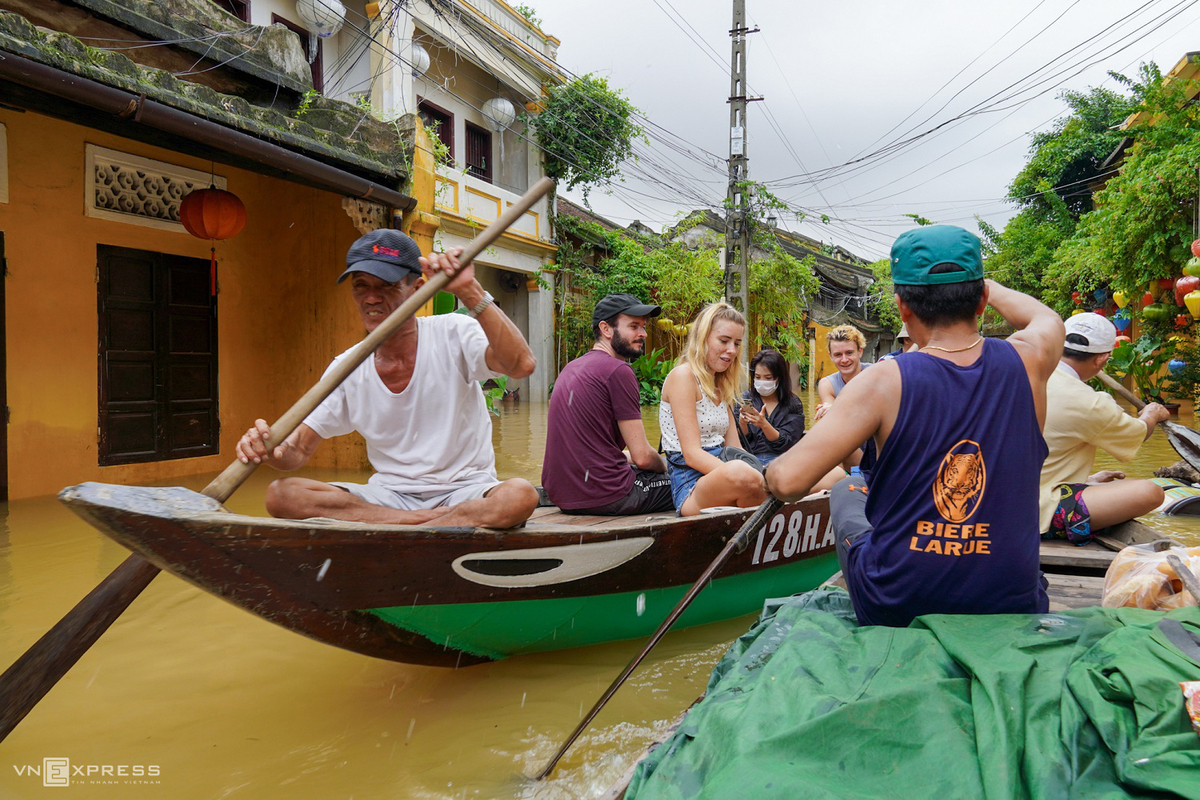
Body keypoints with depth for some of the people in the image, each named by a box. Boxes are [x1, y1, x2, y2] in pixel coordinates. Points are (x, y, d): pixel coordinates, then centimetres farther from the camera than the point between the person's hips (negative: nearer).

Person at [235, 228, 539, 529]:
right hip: (389, 497, 3)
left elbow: (521, 365, -26)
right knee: (281, 494, -19)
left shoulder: (453, 335, -7)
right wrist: (273, 450, -20)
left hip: (465, 492, -3)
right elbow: (300, 449, 4)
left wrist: (469, 291, -32)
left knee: (520, 495, -36)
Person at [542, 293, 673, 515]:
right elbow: (642, 456, -12)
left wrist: (626, 459, 18)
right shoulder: (618, 371, -13)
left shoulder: (571, 368, 14)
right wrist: (664, 465, 9)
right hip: (605, 495, -9)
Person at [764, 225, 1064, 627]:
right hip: (1010, 609, 3)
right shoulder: (1027, 362, -8)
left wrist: (771, 471, 1)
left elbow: (788, 481, -22)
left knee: (847, 490, 27)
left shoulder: (884, 382, -19)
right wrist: (974, 281, 31)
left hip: (892, 608, -2)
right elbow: (1046, 317, 19)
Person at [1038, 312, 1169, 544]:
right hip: (1042, 511, -8)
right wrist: (1152, 414, 27)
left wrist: (1087, 480, 26)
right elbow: (1138, 434, 4)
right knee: (1149, 492, -17)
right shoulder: (1086, 403, -18)